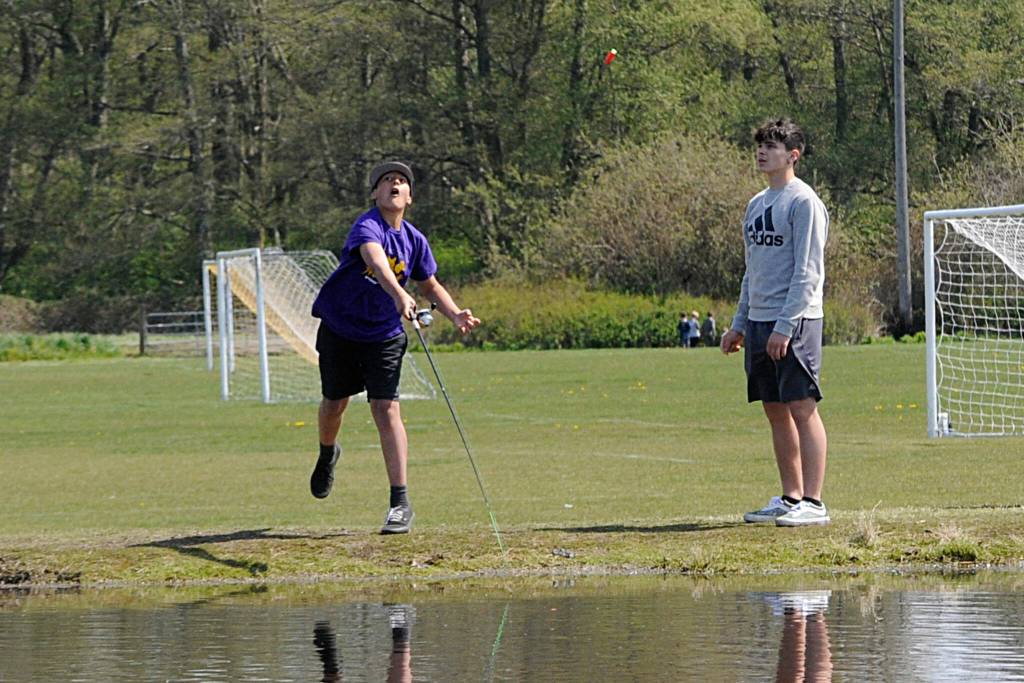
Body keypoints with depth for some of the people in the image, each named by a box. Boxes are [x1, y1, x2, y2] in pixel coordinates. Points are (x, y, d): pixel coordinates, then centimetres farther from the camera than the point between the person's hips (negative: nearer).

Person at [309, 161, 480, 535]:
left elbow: (430, 285, 13)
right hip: (340, 331, -2)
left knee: (386, 409, -11)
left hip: (384, 335, 2)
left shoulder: (414, 240, -5)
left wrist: (456, 314, -4)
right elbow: (376, 260, -45)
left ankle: (400, 502, -12)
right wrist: (399, 295, -63)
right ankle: (328, 454, 49)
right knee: (334, 404, 13)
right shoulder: (368, 227, -23)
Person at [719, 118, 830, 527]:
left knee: (802, 408, -9)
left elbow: (807, 272, -13)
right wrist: (739, 323, 18)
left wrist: (785, 325, -19)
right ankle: (789, 498, 13)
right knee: (776, 411, 8)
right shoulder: (756, 205, 17)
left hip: (795, 323, -8)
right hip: (759, 322, 8)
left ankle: (812, 503, -10)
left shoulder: (803, 202, -8)